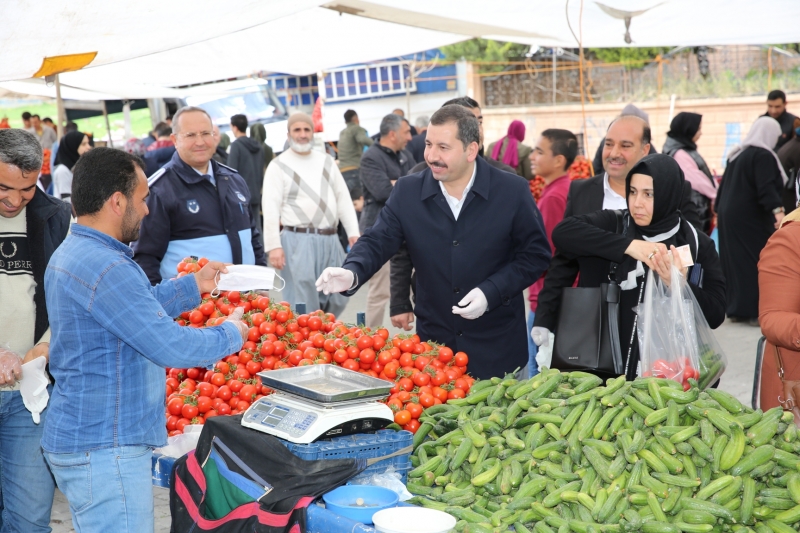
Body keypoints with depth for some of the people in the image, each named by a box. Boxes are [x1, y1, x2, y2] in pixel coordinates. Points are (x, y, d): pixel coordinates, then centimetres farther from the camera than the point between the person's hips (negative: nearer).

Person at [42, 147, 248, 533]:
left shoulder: (70, 253, 10)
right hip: (104, 451, -11)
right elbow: (172, 348, -23)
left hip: (79, 437, 11)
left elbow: (137, 308, 21)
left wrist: (194, 287, 17)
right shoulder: (106, 268, -24)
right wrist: (231, 335, -7)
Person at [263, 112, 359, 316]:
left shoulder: (327, 161, 14)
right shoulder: (278, 165, -1)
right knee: (303, 303, -4)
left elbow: (343, 199, 13)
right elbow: (270, 208, -7)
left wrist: (353, 232, 4)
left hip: (330, 239, 5)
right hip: (298, 240, -5)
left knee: (337, 300, 10)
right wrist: (274, 245, -15)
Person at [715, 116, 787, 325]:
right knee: (757, 261, -3)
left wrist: (720, 209, 29)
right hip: (751, 219, -8)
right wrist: (777, 210, -33)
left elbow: (724, 184, 20)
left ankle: (735, 308, 15)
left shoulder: (737, 154, 14)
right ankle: (756, 310, -2)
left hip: (730, 216, 9)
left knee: (735, 260, 10)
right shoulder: (763, 155, -12)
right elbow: (766, 187, -24)